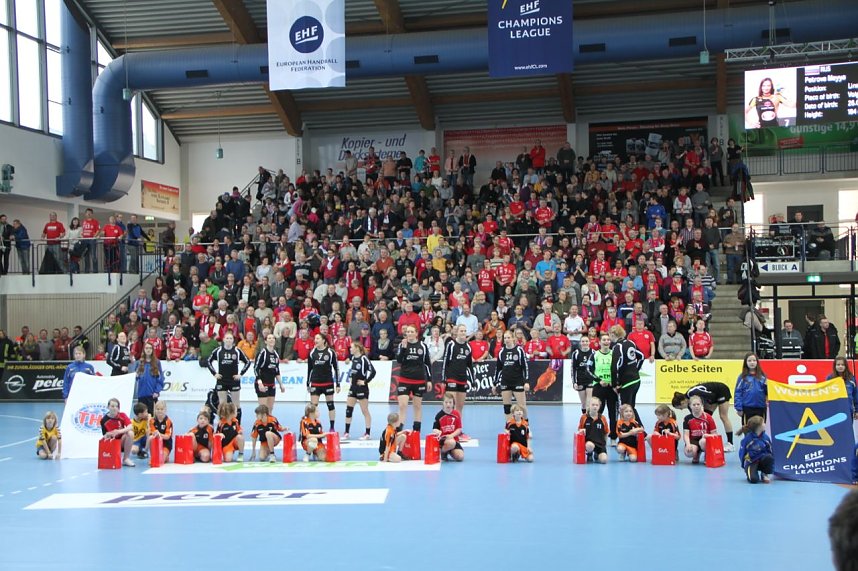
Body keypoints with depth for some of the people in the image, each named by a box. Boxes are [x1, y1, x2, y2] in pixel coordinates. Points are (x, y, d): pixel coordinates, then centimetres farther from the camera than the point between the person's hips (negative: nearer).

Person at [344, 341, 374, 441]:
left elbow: (373, 371, -22)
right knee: (348, 409, 6)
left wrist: (365, 382, -16)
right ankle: (346, 433, 13)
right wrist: (351, 379, 13)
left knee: (365, 411, 1)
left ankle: (367, 434, 8)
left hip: (361, 388, -8)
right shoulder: (353, 358, 8)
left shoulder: (364, 359, -16)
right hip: (353, 387, 8)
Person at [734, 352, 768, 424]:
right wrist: (739, 408, -10)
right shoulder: (743, 377, -1)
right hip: (747, 408, -2)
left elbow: (767, 391, 4)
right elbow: (738, 393, -4)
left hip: (761, 408, 2)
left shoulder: (762, 376, 5)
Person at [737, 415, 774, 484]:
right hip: (751, 461, -4)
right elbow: (742, 453, -6)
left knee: (769, 457, -32)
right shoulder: (747, 438, -15)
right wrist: (744, 466, -5)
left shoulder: (765, 437, -3)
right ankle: (749, 471, 10)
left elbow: (770, 451, 6)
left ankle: (765, 475, -5)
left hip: (762, 460, 4)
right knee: (754, 479, -29)